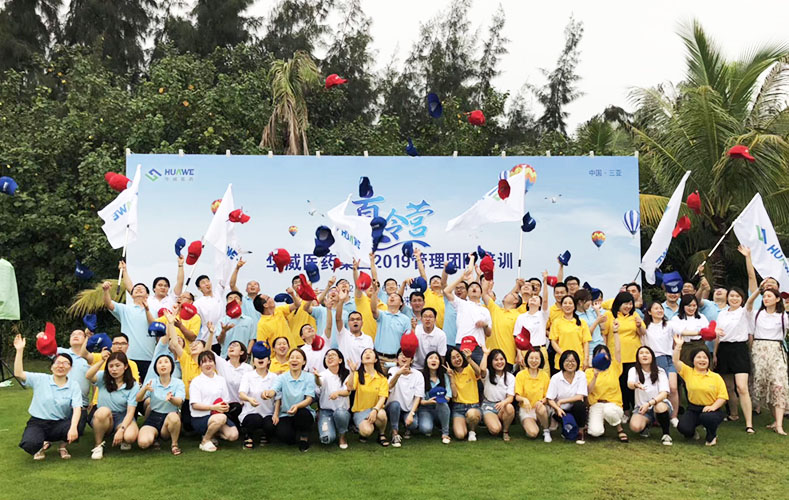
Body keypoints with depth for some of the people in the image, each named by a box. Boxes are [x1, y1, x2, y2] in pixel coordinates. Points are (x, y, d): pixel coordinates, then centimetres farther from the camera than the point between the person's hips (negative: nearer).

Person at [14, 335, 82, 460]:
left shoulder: (74, 385, -2)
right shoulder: (40, 379, 2)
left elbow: (77, 409, -14)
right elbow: (18, 374, -10)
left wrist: (73, 428, -31)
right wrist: (20, 350, -16)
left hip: (60, 424, 0)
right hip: (37, 423, 0)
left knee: (77, 430, -32)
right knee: (29, 444, -31)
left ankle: (63, 445, 6)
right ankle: (43, 444, 10)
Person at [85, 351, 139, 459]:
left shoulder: (133, 385, -4)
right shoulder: (104, 377, -1)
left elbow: (130, 411, -11)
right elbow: (88, 376, -25)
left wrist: (121, 430, -25)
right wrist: (101, 361, -37)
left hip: (122, 418, 0)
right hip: (102, 418, 0)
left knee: (130, 437, -32)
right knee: (104, 411, -36)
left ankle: (121, 440, 9)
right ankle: (98, 445, -15)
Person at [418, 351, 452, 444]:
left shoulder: (444, 376, 7)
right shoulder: (421, 376, -3)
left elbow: (448, 396, -1)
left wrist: (442, 398, -21)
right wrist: (426, 402, -26)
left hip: (440, 409, 2)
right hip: (425, 409, -2)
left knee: (443, 404, -34)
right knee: (426, 428, -32)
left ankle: (445, 433, -19)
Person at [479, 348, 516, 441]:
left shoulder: (510, 377, 3)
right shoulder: (487, 374, -1)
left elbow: (510, 397, -7)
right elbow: (482, 369, -28)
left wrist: (503, 402, -31)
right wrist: (486, 353, -13)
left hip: (502, 406, 2)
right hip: (488, 406, -2)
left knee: (510, 407, -35)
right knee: (495, 430, -29)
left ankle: (505, 431, -7)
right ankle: (490, 422, 10)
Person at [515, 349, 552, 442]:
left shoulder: (545, 376, 2)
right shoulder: (521, 375, -4)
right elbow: (517, 396, -8)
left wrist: (542, 401, -18)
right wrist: (524, 399, -30)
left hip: (540, 407, 1)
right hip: (525, 409, -1)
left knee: (541, 409, -37)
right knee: (533, 433, -27)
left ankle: (546, 431, -9)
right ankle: (528, 424, 10)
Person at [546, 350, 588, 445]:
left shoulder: (581, 375, -5)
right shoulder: (556, 378, -6)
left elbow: (580, 397, -14)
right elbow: (550, 399, -8)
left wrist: (561, 401, -17)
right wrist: (558, 408, -28)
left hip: (576, 409, 1)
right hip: (562, 410, -1)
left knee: (580, 404, -32)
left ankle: (580, 431, -7)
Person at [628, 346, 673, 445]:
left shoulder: (660, 372, -5)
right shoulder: (634, 370, -3)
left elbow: (664, 394, -17)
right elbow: (629, 384, -26)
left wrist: (649, 403, -34)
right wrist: (636, 385, -52)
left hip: (660, 404, -1)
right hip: (642, 407, 1)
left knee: (659, 407, -38)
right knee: (635, 427, -29)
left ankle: (666, 434, -12)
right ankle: (647, 424, 9)